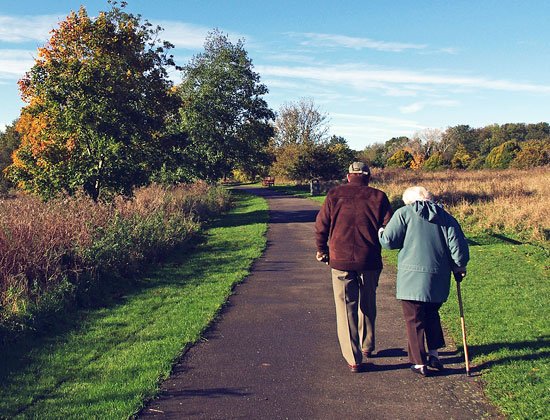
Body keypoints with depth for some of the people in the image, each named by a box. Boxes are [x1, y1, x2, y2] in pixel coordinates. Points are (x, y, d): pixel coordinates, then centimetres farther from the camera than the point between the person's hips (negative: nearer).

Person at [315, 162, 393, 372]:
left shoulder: (335, 195, 1)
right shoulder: (378, 197, 1)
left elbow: (321, 225, 1)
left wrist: (322, 250, 16)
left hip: (340, 260, -1)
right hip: (370, 261, 1)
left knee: (346, 308, 5)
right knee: (368, 304, 21)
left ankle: (353, 359, 4)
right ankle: (367, 345, 37)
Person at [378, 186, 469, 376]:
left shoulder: (404, 213, -1)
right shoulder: (445, 217, 10)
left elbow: (388, 241, -6)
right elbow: (458, 245, 4)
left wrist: (380, 233, 15)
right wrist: (459, 267, 17)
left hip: (412, 277, -4)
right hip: (438, 279, 5)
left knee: (415, 320, 5)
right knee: (432, 315, 24)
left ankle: (420, 363, 10)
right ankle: (434, 354, 24)